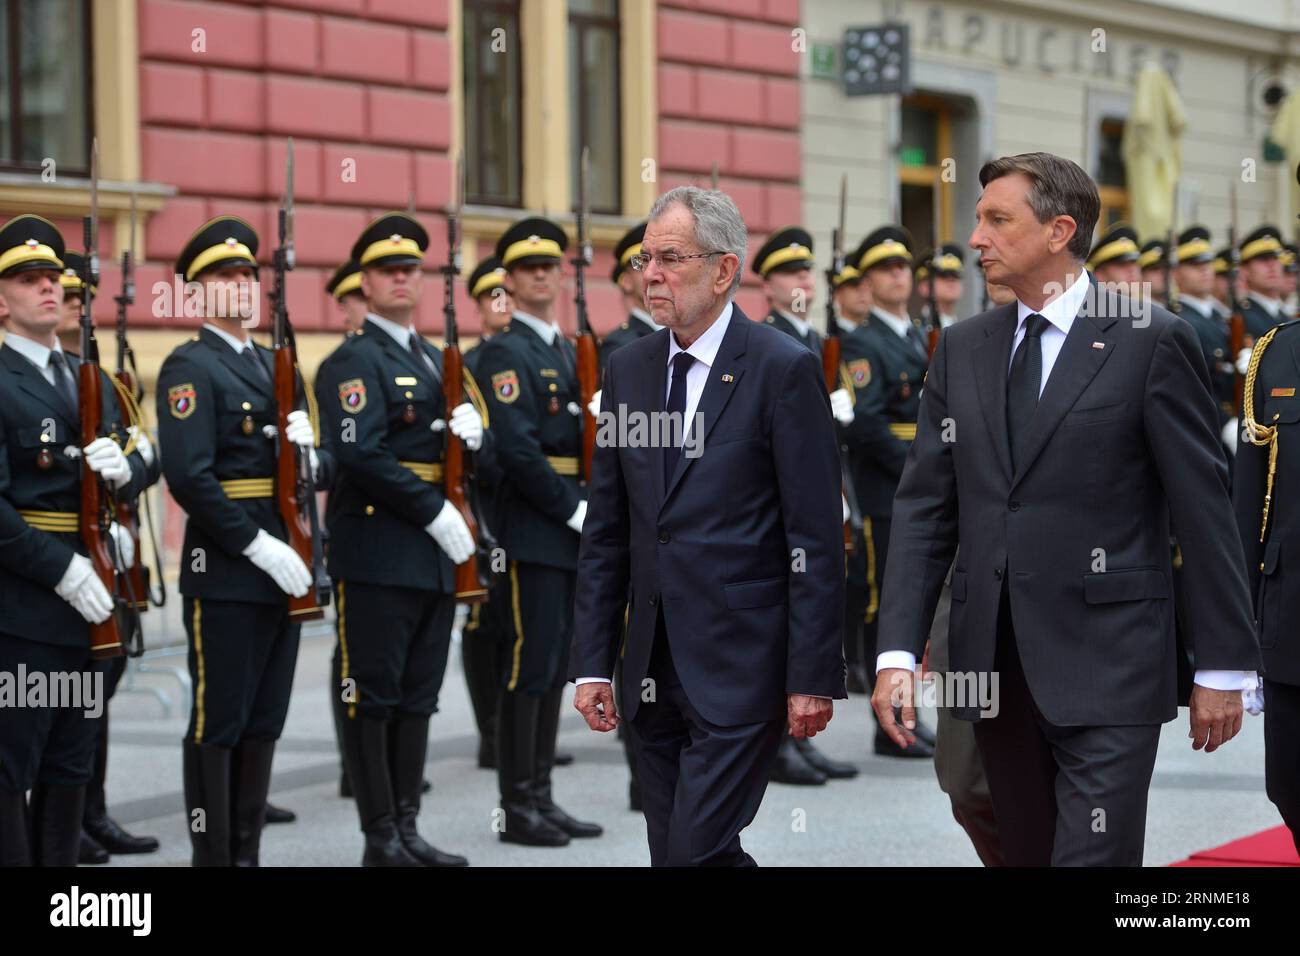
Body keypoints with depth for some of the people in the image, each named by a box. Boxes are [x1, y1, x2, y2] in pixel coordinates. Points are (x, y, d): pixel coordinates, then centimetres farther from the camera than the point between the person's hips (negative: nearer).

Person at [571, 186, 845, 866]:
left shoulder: (784, 369, -7)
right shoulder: (628, 369, 11)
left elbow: (816, 539, -9)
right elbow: (605, 530, 13)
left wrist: (813, 679, -12)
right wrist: (592, 663, 8)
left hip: (743, 664, -6)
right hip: (655, 669, 6)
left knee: (699, 852, -13)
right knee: (671, 853, 9)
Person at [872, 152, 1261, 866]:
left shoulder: (1151, 341, -4)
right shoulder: (962, 349, 10)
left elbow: (1203, 509, -4)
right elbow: (924, 507, 8)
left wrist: (1223, 666, -5)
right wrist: (898, 651, -3)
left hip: (1108, 669, -5)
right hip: (995, 665, 5)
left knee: (1093, 856, -12)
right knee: (1025, 852, 12)